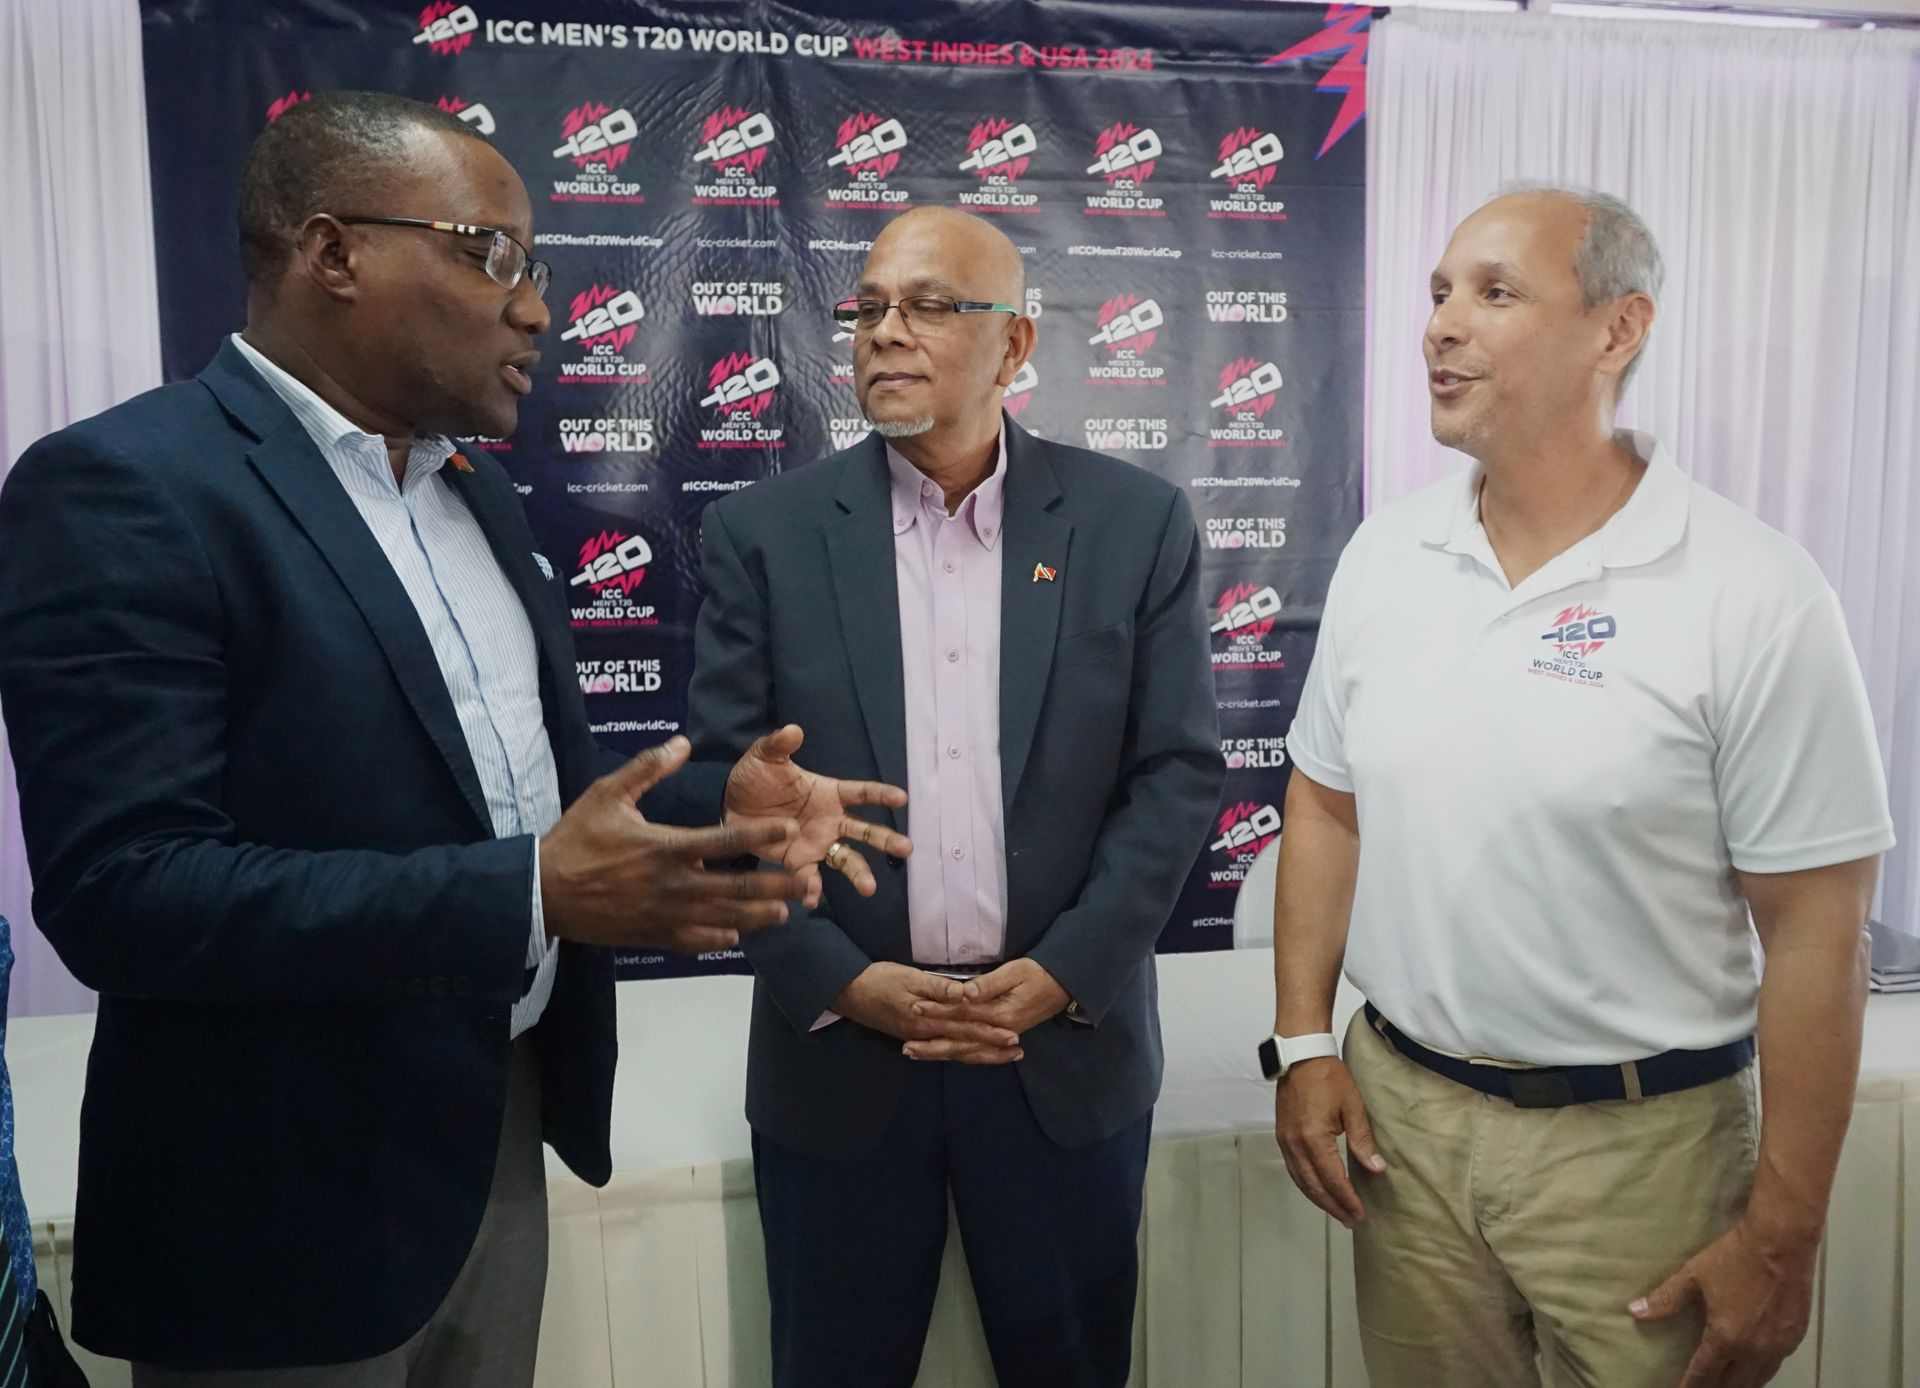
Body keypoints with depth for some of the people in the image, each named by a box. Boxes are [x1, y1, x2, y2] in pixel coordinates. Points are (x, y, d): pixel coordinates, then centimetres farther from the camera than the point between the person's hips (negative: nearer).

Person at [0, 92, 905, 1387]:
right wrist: (531, 894, -31)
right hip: (288, 1201, -7)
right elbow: (122, 890, -24)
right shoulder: (122, 486, -17)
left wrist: (719, 797, -3)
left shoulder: (478, 493, 8)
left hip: (503, 1132, 8)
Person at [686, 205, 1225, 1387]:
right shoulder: (764, 533, -2)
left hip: (1069, 1047, 1)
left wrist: (1064, 973, -10)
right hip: (837, 1050, 0)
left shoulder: (1137, 522, -1)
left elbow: (1181, 769, -3)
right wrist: (841, 981, -11)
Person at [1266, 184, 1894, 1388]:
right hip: (1399, 1115, 4)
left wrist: (1783, 1239, -8)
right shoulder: (1384, 555, -1)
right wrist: (1304, 1040, 2)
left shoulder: (1756, 595, -14)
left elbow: (1816, 933, -11)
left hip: (1641, 1146, -3)